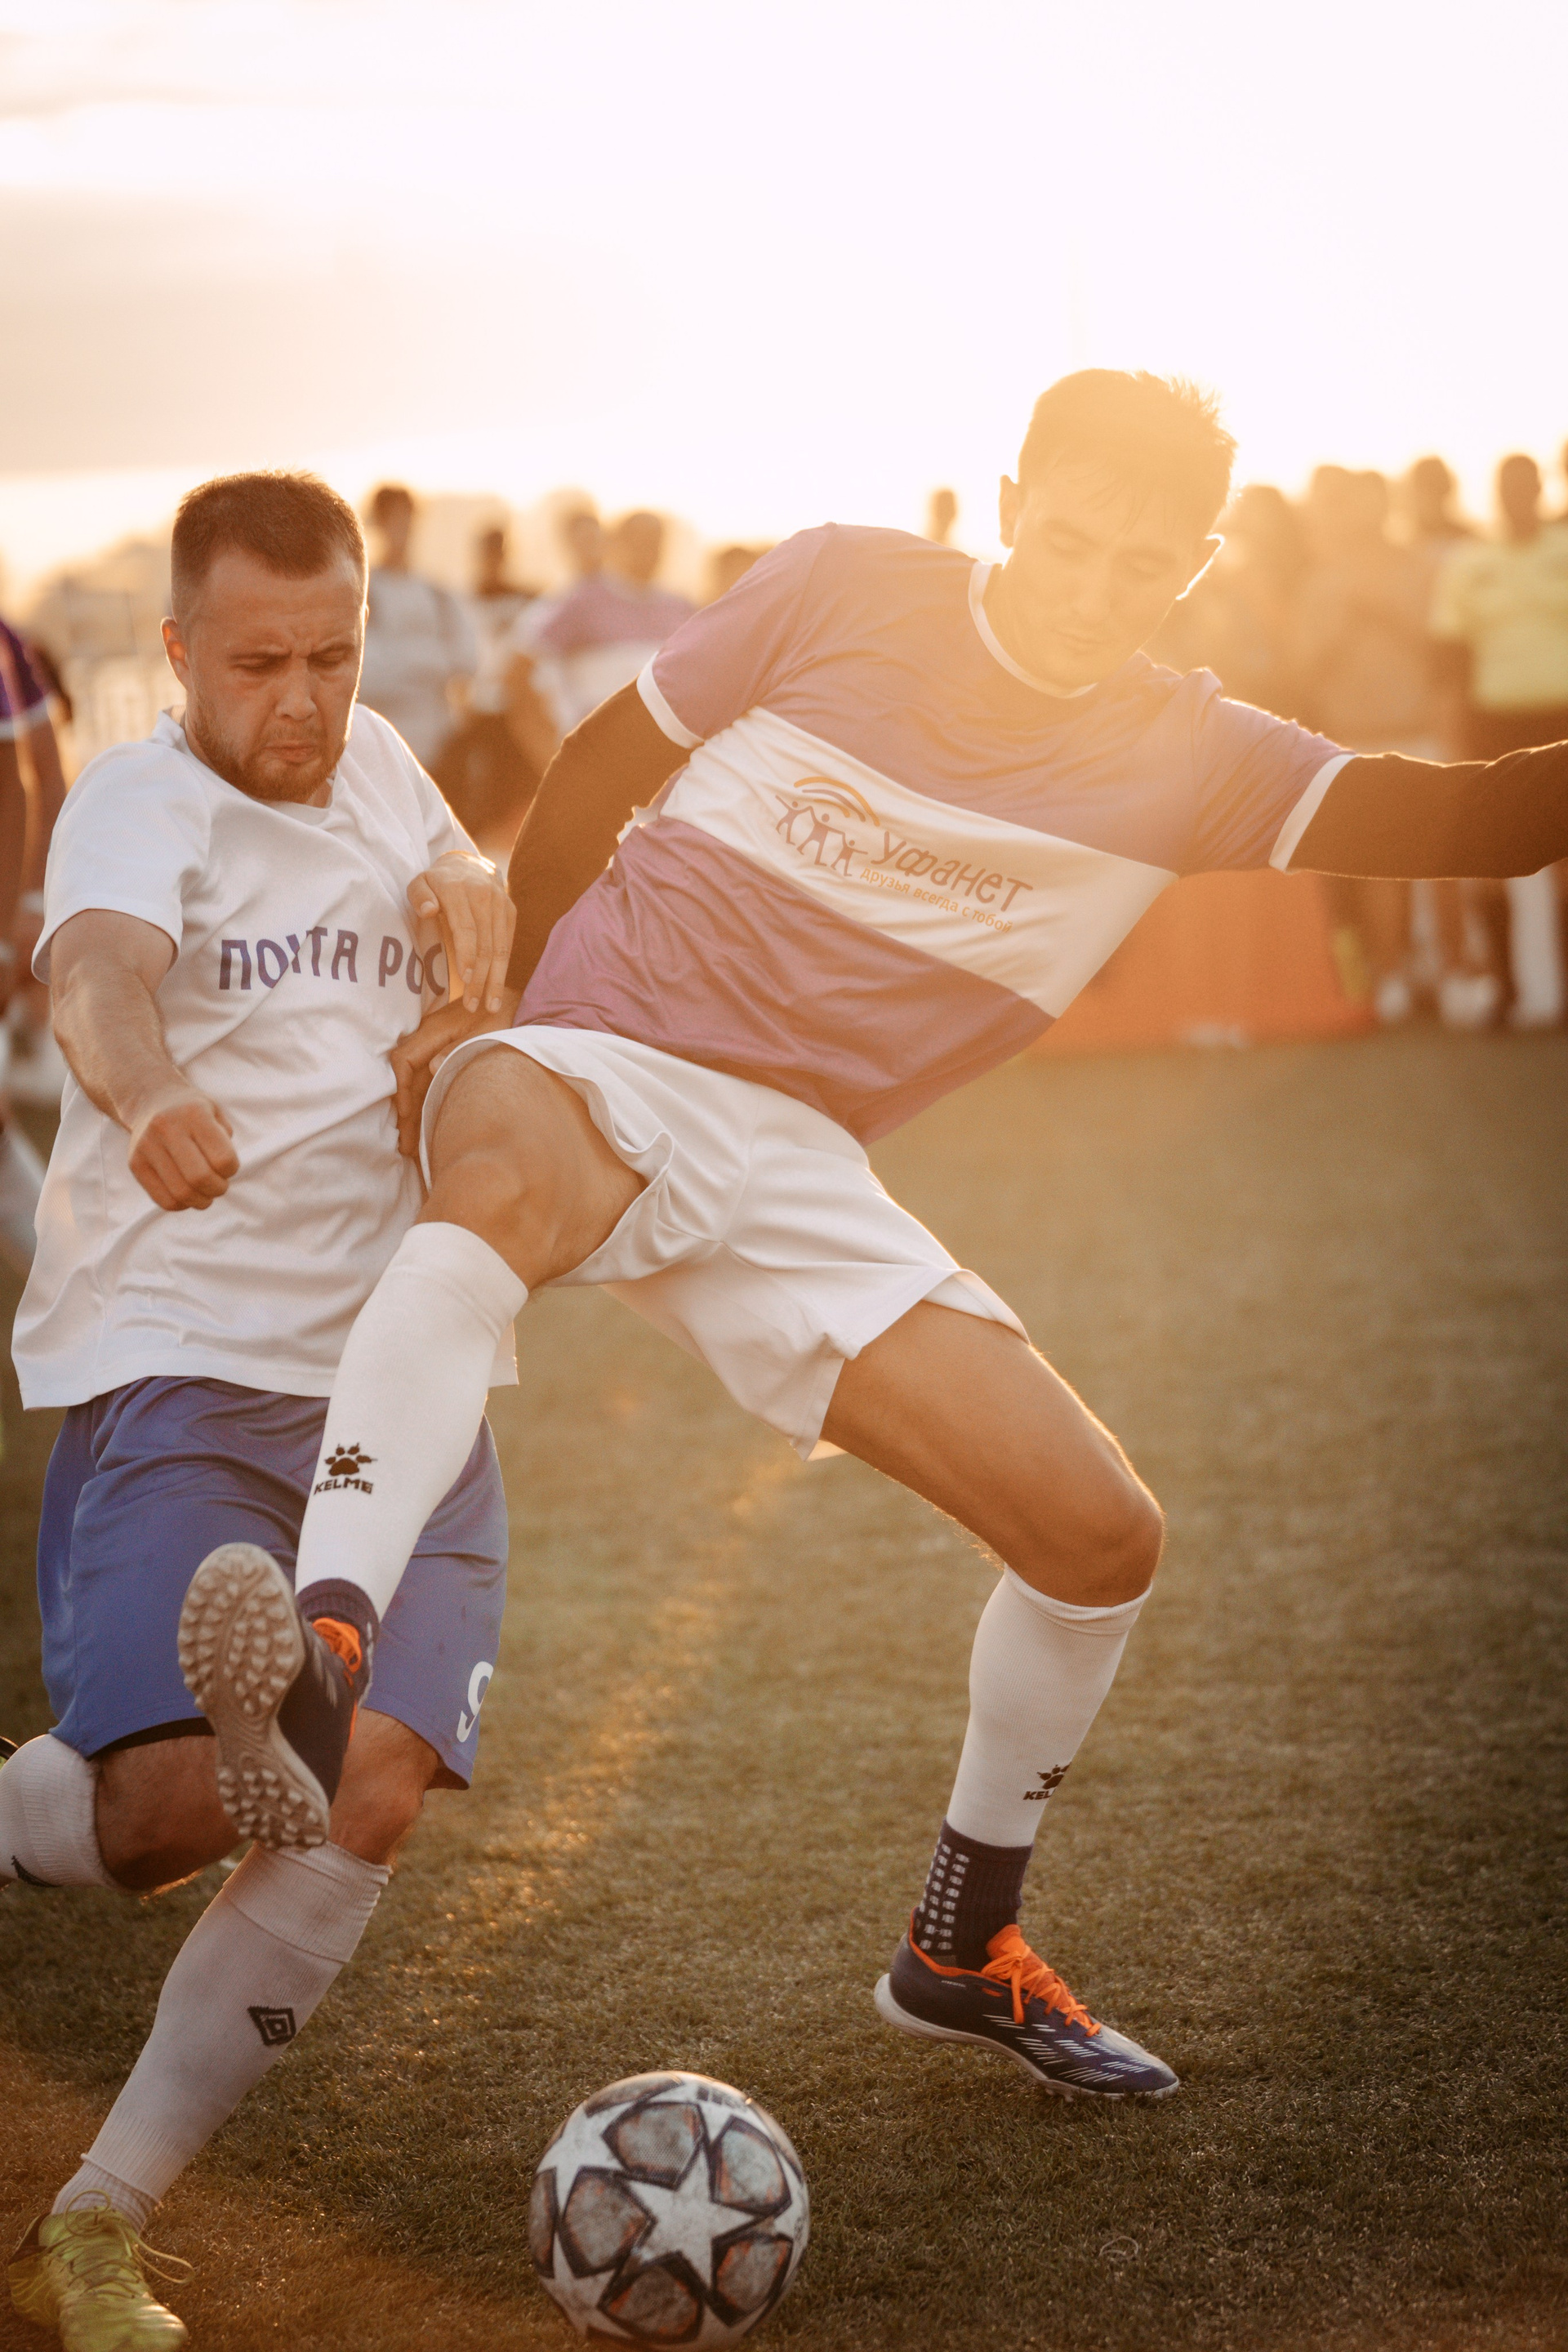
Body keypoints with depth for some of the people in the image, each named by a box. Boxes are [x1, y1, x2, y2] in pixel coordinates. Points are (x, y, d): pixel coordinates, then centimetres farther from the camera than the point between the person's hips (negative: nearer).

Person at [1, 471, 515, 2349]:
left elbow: (469, 898, 36)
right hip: (179, 1371, -5)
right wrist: (152, 1097, -53)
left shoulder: (373, 769, 14)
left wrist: (478, 898, 10)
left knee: (371, 1790, -16)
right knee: (183, 1795, -23)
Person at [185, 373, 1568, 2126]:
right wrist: (509, 1008, 10)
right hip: (589, 1070, -4)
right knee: (517, 1179, -43)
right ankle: (318, 1655, -58)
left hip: (790, 1168, 4)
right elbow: (594, 781, 8)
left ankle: (960, 1950, 20)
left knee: (1101, 1533, -3)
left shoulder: (1186, 764, 2)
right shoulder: (842, 593, -4)